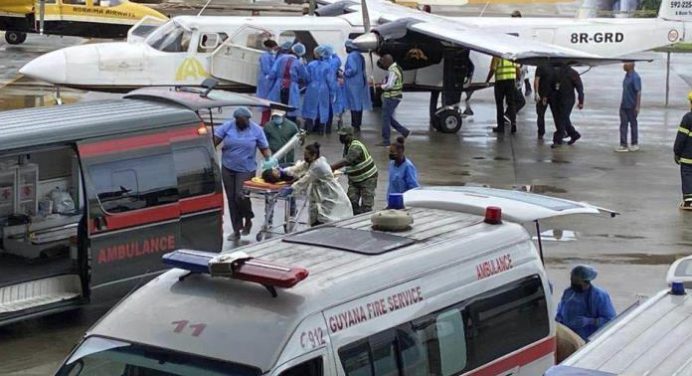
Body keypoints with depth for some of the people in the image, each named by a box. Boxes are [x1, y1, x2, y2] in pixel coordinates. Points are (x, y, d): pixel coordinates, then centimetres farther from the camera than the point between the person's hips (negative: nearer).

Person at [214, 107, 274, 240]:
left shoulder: (256, 130, -2)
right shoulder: (227, 127, -1)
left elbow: (264, 148, 1)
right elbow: (214, 140, -7)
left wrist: (269, 159, -16)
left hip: (246, 169, -3)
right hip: (228, 169, 3)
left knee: (240, 196, -17)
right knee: (231, 198, 6)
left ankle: (248, 220, 13)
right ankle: (236, 230, 16)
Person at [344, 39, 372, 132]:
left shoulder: (351, 56, -16)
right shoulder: (360, 56, 13)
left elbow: (353, 69, -27)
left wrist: (345, 73, -11)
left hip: (353, 84, -9)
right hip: (361, 83, 9)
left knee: (354, 106, -4)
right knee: (359, 105, 13)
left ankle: (355, 126, -2)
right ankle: (358, 125, 20)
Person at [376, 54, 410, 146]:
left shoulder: (393, 71, -20)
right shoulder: (397, 68, 12)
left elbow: (389, 85, -29)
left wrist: (382, 86, -10)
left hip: (391, 98, -10)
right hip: (394, 97, 10)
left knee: (386, 118, -3)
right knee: (388, 118, 18)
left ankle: (386, 141, 3)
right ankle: (404, 131, 19)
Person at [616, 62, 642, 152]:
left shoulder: (635, 77, -17)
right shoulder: (627, 75, 9)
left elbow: (638, 92, -18)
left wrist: (637, 107, -20)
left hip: (631, 106, -8)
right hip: (624, 105, 8)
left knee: (633, 124, 5)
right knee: (623, 124, 5)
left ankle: (635, 144, 17)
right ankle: (623, 145, 7)